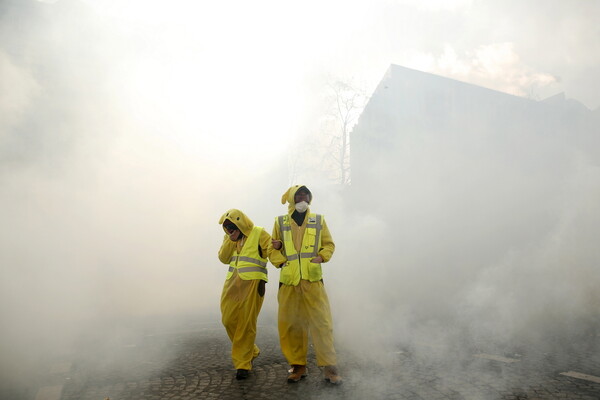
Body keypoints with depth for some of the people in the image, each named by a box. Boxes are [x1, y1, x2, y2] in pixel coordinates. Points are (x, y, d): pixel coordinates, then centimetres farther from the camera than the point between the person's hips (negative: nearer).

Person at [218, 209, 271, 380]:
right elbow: (223, 258, 5)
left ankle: (243, 363, 9)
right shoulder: (229, 237, 14)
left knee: (246, 324, -4)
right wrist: (231, 240, -5)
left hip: (252, 283, -6)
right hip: (232, 284, 6)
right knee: (229, 320, 7)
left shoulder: (259, 233, -2)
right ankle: (251, 351, 28)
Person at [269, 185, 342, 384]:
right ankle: (298, 366, 20)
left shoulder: (318, 220, 11)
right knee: (289, 324, 5)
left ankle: (329, 366, 6)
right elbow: (273, 250, 12)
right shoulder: (280, 222, 10)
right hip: (289, 280, 1)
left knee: (322, 322, -5)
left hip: (313, 279, -1)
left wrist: (322, 257, -6)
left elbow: (329, 244, 13)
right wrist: (282, 262, -5)